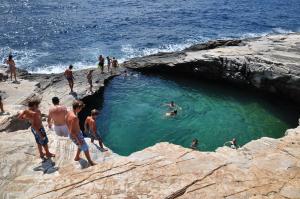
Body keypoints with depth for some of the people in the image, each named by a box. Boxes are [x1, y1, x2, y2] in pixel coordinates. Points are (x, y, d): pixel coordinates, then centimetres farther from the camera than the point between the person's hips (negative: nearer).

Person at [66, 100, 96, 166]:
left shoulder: (68, 113, -6)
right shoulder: (74, 117, -34)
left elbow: (67, 123, 10)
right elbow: (72, 131, -30)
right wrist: (78, 140, -20)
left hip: (72, 135, 9)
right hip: (76, 136, -9)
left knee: (81, 146, 31)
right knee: (85, 148, 10)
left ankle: (77, 157, 50)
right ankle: (90, 162, 27)